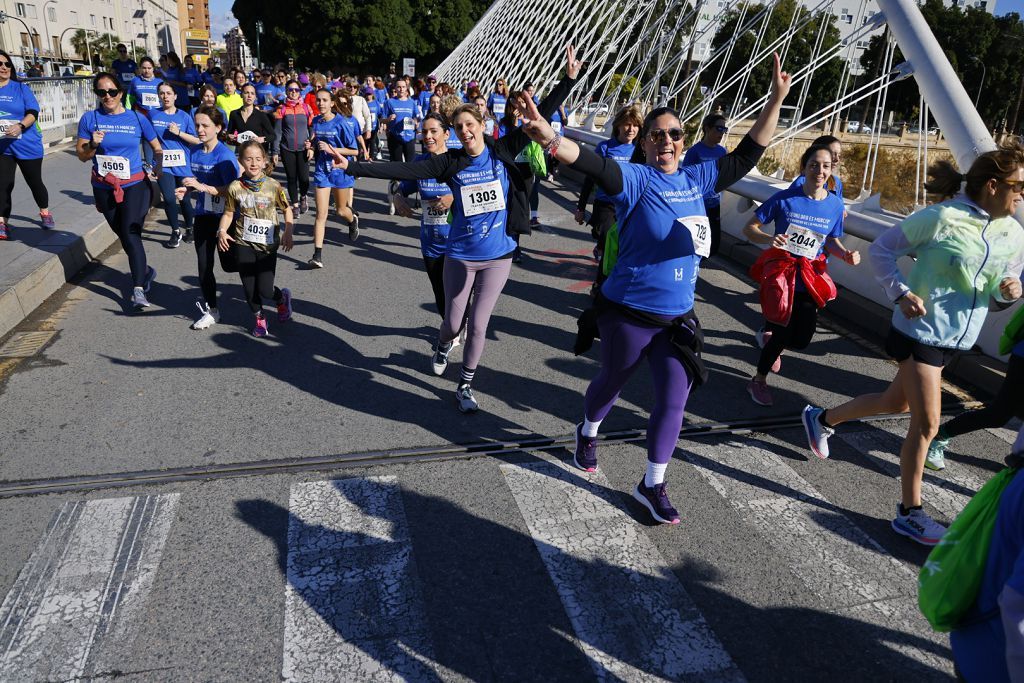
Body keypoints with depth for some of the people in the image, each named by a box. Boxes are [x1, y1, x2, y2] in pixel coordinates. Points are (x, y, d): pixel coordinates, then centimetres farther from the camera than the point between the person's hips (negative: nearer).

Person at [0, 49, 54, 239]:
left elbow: (33, 113, -9)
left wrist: (20, 126, -25)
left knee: (35, 181, 10)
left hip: (27, 144, -1)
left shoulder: (21, 88, -1)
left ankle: (45, 213, 32)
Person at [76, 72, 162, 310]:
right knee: (122, 235, 15)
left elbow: (157, 147, 9)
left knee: (131, 235, -11)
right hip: (104, 188, 3)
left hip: (134, 186, -3)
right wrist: (93, 144, -18)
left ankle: (138, 290, -8)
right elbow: (81, 155, 2)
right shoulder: (90, 119, -1)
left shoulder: (137, 118, -2)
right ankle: (145, 270, 38)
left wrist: (158, 167, -9)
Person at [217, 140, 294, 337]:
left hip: (267, 245, -2)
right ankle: (259, 317, 33)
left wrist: (288, 233, -6)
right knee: (249, 287, 7)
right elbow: (228, 213, 5)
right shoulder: (235, 188, -4)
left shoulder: (273, 186, -7)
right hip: (243, 244, 2)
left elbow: (287, 209, 4)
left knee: (264, 290, -5)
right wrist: (222, 231, -11)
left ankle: (282, 298, 31)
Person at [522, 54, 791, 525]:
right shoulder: (637, 179, -14)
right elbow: (595, 165, -33)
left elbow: (746, 156, 16)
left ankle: (652, 485, 22)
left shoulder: (697, 179, 4)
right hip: (628, 312, -5)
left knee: (674, 400, 5)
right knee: (611, 381, 18)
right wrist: (551, 141, -53)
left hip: (677, 316, 5)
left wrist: (776, 100, 13)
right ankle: (588, 433, 50)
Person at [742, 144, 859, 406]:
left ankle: (768, 335, 41)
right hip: (780, 273, -4)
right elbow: (748, 229, -9)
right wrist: (769, 238, -29)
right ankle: (758, 381, 27)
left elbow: (832, 241, 12)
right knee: (783, 334, 0)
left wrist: (846, 253, -9)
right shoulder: (784, 198, -12)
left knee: (800, 340, 4)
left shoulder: (835, 204, -1)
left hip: (809, 278, 4)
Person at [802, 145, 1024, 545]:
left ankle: (822, 419, 42)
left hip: (957, 339, 8)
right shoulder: (943, 218, -15)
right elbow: (881, 249, -9)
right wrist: (901, 293, -19)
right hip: (921, 330, -8)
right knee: (927, 423, -5)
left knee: (897, 402, 19)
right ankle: (909, 513, 9)